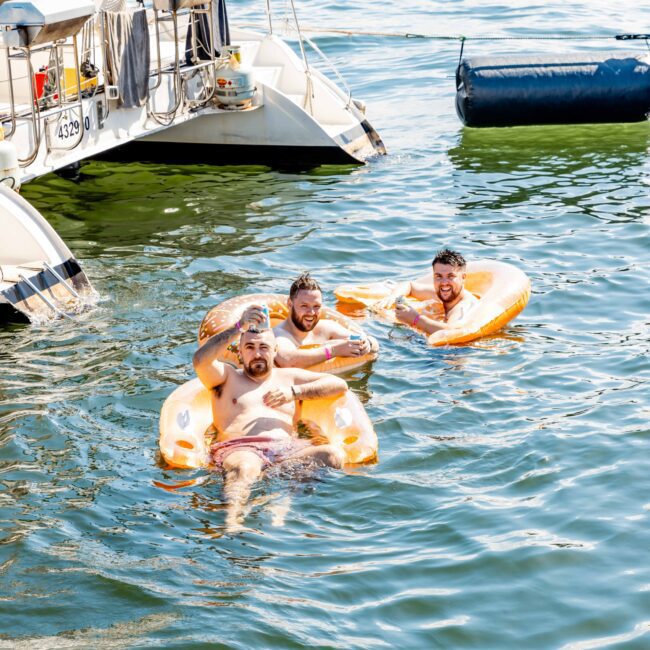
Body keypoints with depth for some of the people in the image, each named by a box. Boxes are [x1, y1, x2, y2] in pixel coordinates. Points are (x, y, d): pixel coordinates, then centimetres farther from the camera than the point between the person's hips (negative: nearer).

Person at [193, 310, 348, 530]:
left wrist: (294, 392, 9)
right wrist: (238, 328, -5)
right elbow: (200, 360, 2)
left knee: (333, 454, -29)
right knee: (245, 467, -41)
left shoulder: (288, 376, 32)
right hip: (239, 448, -3)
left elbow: (340, 384, 23)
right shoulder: (227, 376, 25)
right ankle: (232, 518, -65)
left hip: (287, 448, 3)